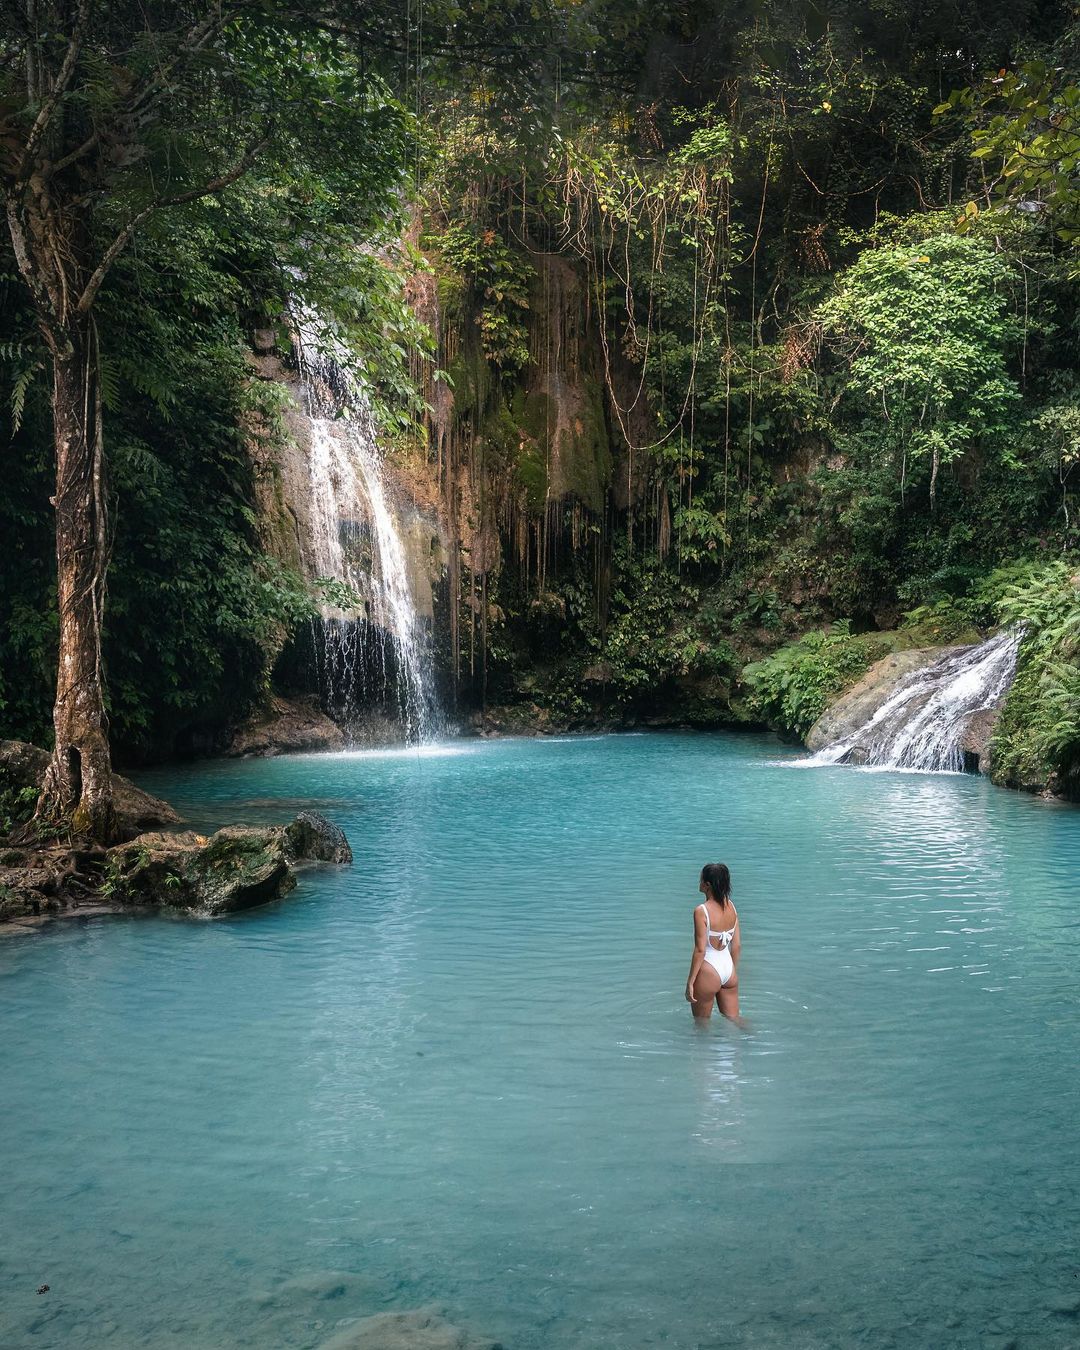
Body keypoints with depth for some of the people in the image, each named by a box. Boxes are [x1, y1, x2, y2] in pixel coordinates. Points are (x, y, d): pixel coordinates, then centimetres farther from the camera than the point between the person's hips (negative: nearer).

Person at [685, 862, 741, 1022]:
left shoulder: (701, 911, -19)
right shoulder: (730, 906, 0)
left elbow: (700, 950, -20)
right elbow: (737, 945, 6)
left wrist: (690, 982, -13)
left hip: (709, 972, -6)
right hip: (729, 968, 6)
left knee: (702, 1022, 14)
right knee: (734, 1019, 18)